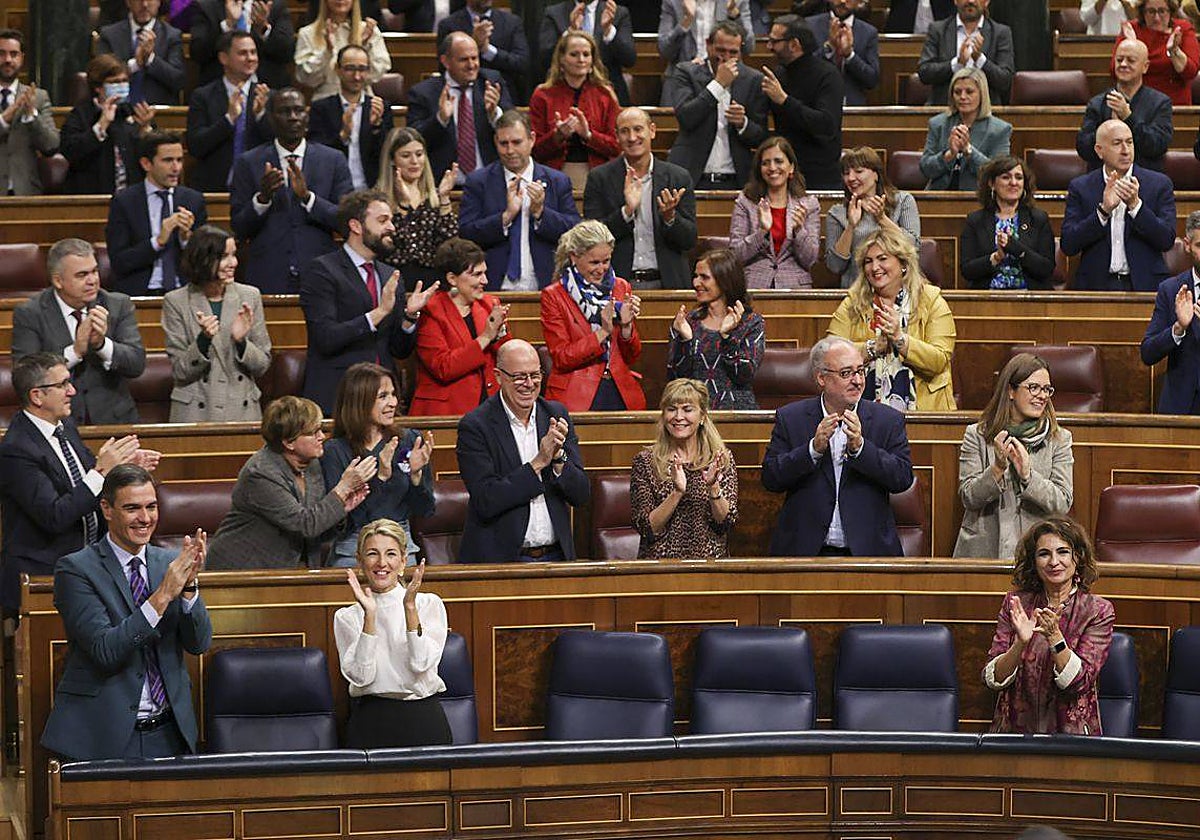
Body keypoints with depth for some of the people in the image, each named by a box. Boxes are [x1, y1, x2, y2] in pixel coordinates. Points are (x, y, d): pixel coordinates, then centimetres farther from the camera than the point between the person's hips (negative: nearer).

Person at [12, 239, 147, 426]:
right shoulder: (29, 314, 0)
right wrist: (75, 351, -19)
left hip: (112, 419, 2)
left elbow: (137, 364, -2)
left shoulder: (119, 305, 7)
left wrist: (102, 344, -19)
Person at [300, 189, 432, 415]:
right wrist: (379, 312, -18)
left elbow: (400, 350, 15)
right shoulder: (321, 271, -4)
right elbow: (325, 339, -15)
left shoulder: (389, 276, 15)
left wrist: (410, 316, -4)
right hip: (334, 399, -6)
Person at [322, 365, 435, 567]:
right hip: (353, 552, -3)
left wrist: (416, 474, -12)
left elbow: (424, 511, 5)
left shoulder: (410, 441, 4)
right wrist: (380, 477, -20)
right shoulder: (334, 451, -6)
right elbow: (340, 517, -14)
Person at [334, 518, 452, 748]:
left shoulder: (429, 604, 9)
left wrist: (410, 607, -9)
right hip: (371, 720, 0)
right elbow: (360, 676, -6)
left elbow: (421, 664, -5)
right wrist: (369, 615, -10)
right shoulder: (347, 617, 9)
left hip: (423, 720, 0)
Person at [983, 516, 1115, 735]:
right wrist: (1020, 643, -16)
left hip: (1071, 735, -1)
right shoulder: (1016, 603, 7)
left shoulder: (1098, 611, 2)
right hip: (1015, 731, 2)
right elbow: (993, 680, 1)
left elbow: (1079, 682, -8)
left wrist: (1054, 636, -20)